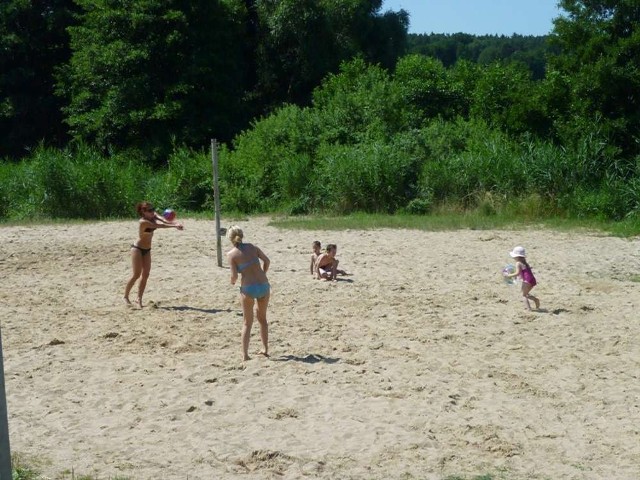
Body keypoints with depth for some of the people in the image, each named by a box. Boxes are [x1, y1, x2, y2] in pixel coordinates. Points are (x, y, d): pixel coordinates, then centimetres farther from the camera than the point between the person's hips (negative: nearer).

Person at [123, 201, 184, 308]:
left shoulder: (153, 216, -3)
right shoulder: (143, 222, -25)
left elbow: (163, 220, -21)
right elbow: (159, 226, -34)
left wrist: (175, 223, -39)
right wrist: (175, 226, -39)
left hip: (147, 250, 8)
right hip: (137, 248, -8)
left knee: (145, 275, 4)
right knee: (136, 274, -8)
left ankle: (139, 298, 10)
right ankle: (126, 297, 5)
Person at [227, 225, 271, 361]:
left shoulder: (231, 254, -5)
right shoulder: (252, 247, 6)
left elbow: (234, 275, -10)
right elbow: (267, 261, 5)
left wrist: (232, 281, 11)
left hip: (248, 288, -3)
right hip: (264, 286, 3)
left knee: (247, 322, 11)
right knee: (262, 318, 22)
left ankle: (245, 354, 9)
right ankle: (265, 349, 26)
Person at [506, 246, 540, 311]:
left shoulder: (518, 263, -6)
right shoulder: (524, 262, 21)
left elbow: (517, 273, -15)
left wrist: (509, 275, -6)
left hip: (527, 281, -9)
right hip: (533, 280, 9)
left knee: (524, 295, 3)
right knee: (526, 293, 25)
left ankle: (529, 308, -9)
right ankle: (535, 299, 4)